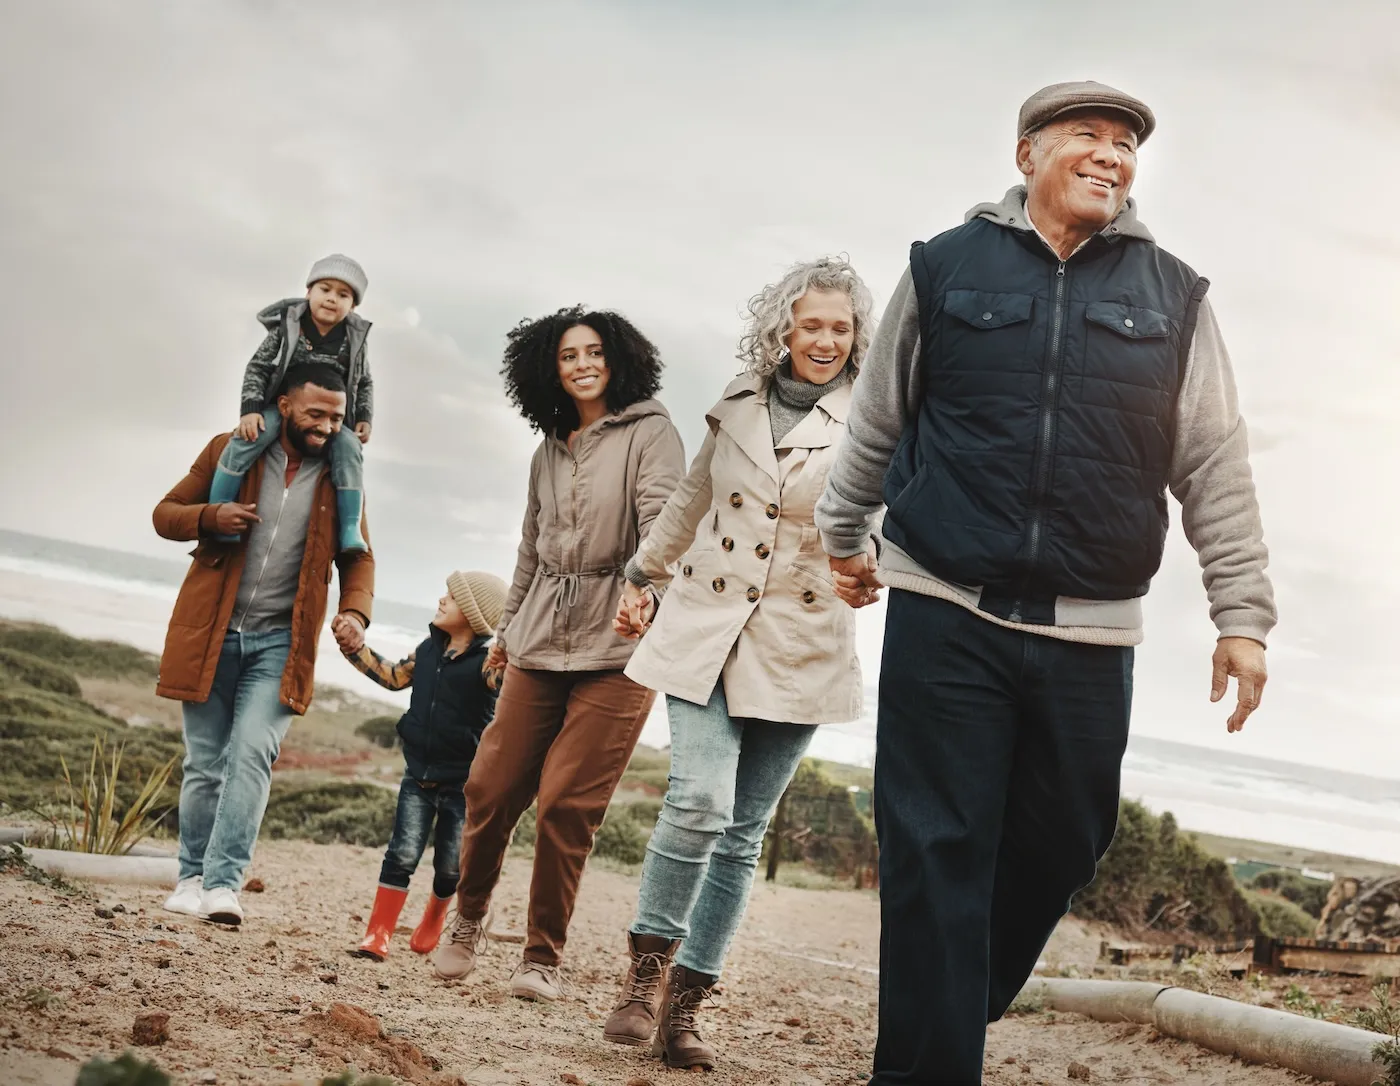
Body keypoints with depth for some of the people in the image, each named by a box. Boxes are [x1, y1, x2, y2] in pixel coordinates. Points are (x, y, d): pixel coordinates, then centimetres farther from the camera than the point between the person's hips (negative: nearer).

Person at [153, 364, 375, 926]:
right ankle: (193, 877, 18)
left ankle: (223, 883, -17)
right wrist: (210, 517, -17)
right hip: (210, 632, 0)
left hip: (280, 641, 0)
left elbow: (357, 557, 11)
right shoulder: (229, 452, 1)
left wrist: (355, 610, -9)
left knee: (252, 755, -15)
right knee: (205, 763, 5)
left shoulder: (341, 478, 4)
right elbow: (166, 513, 6)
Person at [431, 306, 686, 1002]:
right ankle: (468, 921, 24)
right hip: (541, 643, 5)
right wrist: (507, 629, 31)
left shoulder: (651, 434, 0)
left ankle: (543, 957, 3)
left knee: (567, 803, -9)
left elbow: (661, 520, -15)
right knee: (492, 787, 1)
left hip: (616, 645, -5)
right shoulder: (548, 453, 18)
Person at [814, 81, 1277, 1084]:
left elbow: (1216, 465, 7)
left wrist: (1243, 614, 2)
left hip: (1090, 636, 2)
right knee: (937, 854, -4)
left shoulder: (1174, 296, 8)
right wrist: (844, 535, 26)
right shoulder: (946, 269, 5)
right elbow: (877, 422, 17)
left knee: (1062, 846, 8)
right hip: (944, 615, -2)